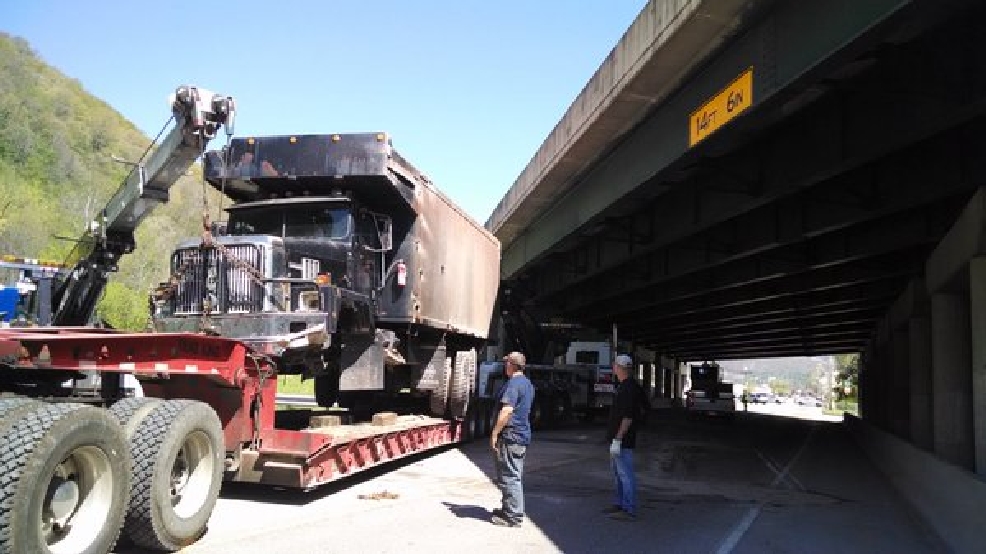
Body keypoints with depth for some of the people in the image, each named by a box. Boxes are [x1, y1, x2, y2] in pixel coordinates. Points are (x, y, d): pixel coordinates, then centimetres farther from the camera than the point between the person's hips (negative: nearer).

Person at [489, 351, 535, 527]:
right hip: (523, 435, 10)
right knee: (515, 476, 17)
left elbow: (507, 410, -24)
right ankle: (509, 509, 28)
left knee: (509, 476, -5)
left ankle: (513, 516, -1)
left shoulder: (513, 384, -17)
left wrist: (494, 433, -19)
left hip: (510, 435, -10)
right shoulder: (527, 383, 16)